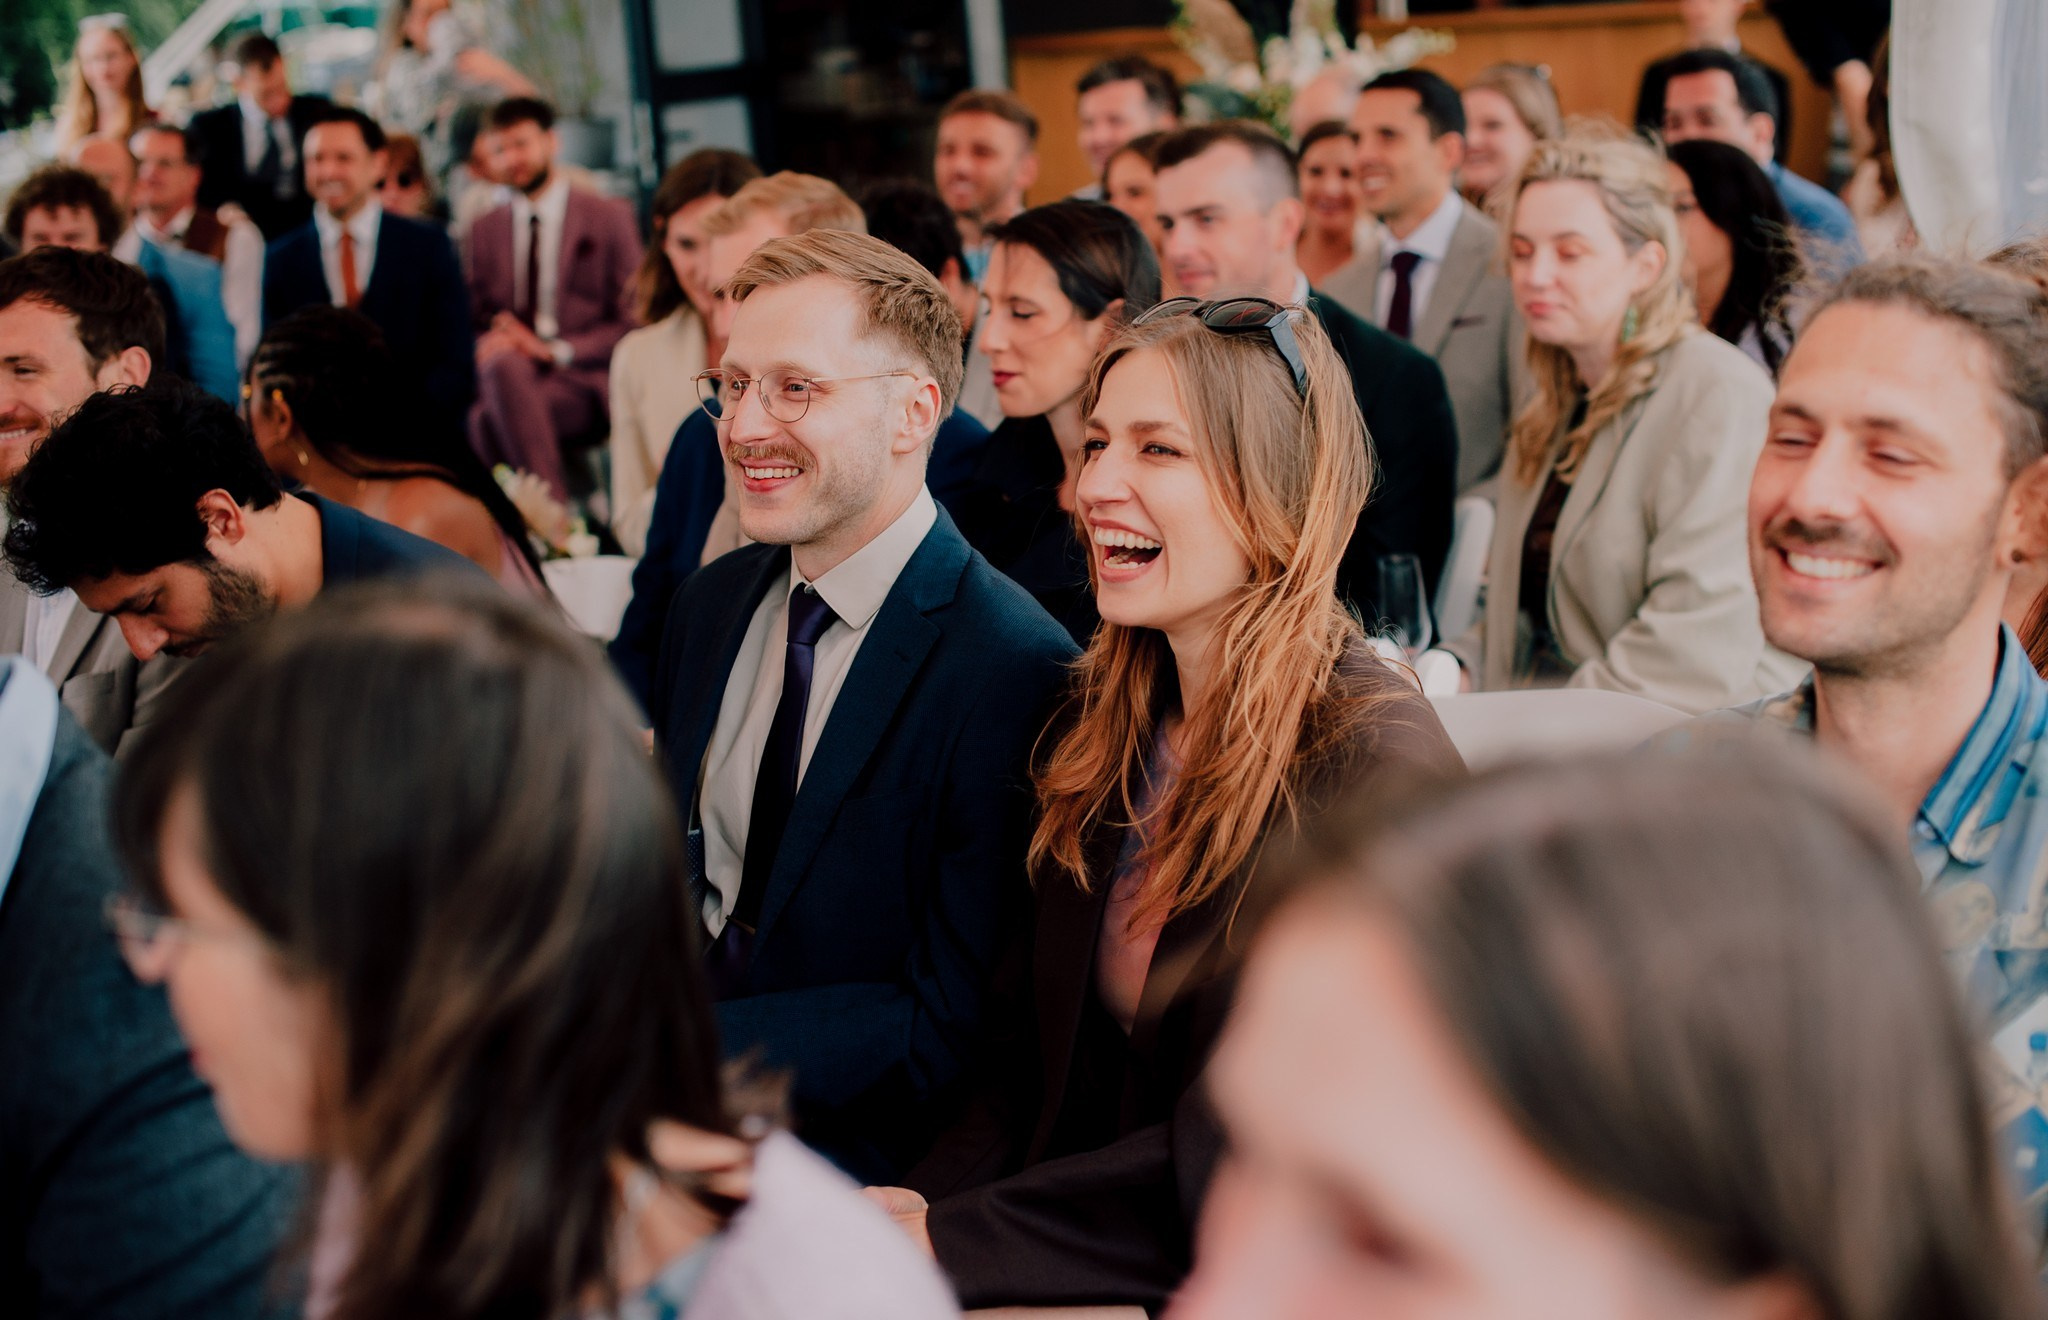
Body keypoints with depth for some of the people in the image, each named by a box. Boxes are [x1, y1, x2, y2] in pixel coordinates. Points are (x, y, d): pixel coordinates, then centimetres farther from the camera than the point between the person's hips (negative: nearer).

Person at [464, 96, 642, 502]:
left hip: (582, 382, -3)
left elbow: (632, 324, 2)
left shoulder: (609, 217, 7)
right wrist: (488, 341, -7)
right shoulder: (485, 229, 20)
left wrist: (552, 350, -11)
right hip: (501, 377, 3)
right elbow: (474, 318, 20)